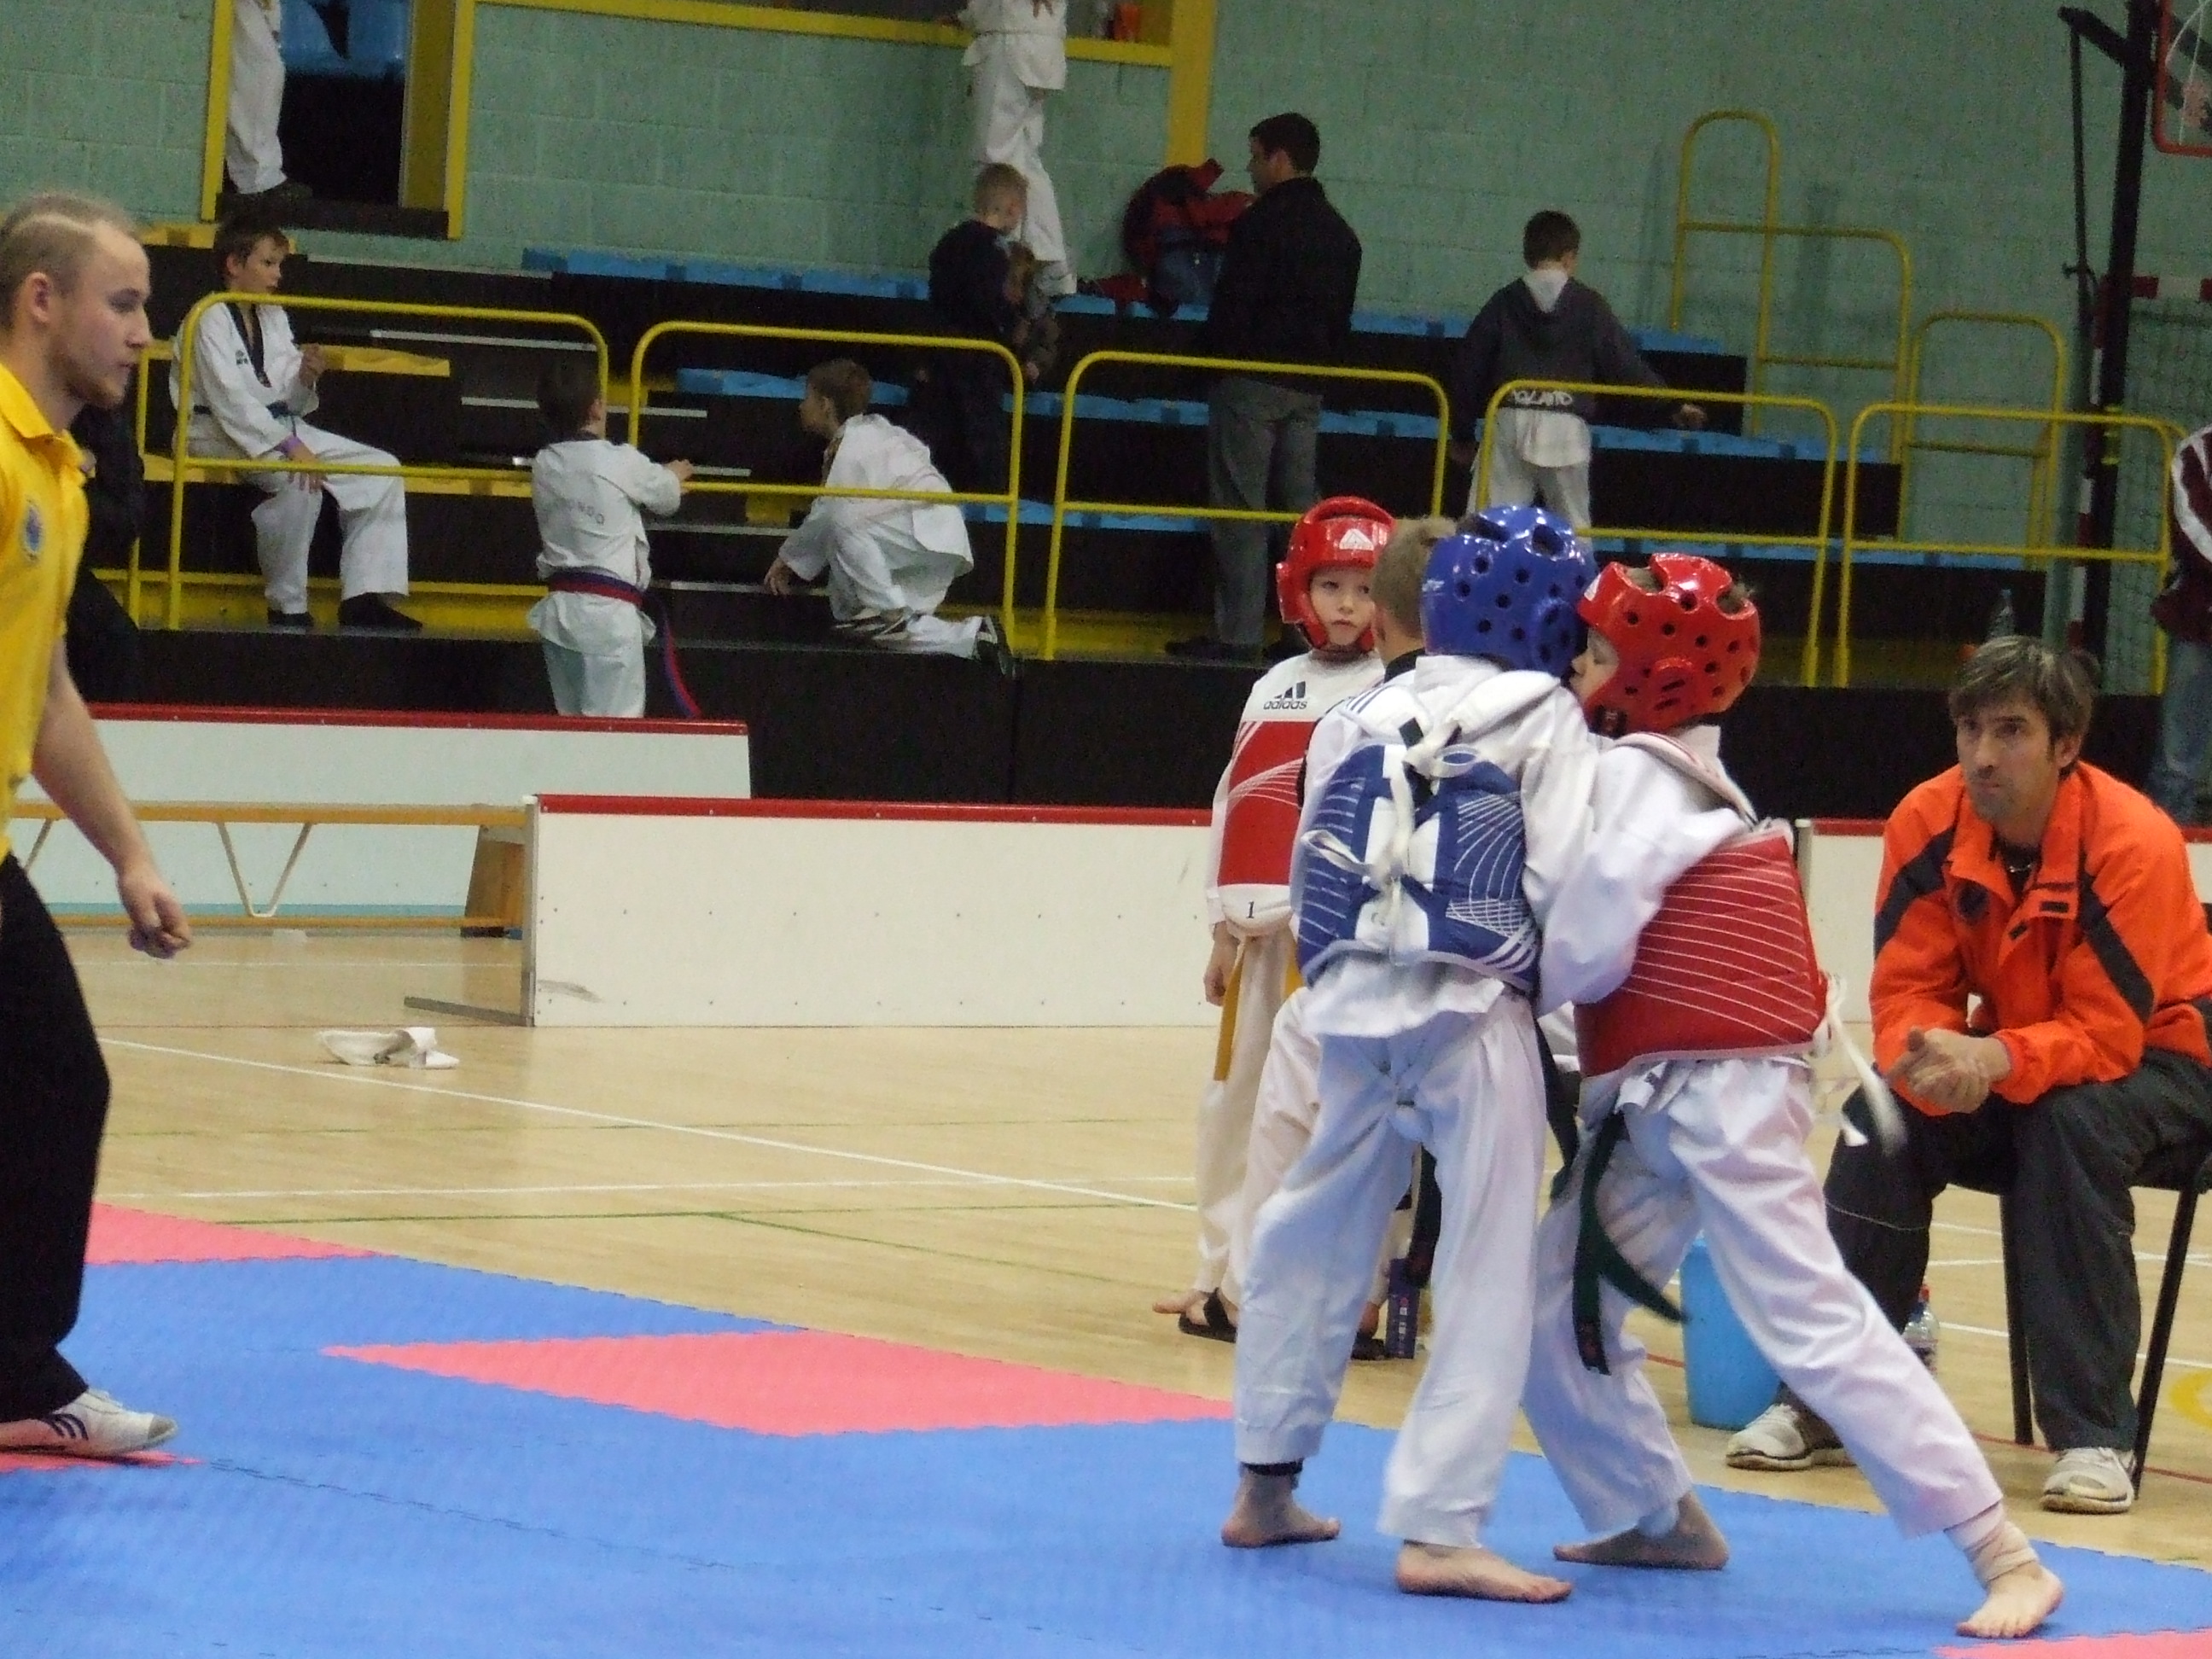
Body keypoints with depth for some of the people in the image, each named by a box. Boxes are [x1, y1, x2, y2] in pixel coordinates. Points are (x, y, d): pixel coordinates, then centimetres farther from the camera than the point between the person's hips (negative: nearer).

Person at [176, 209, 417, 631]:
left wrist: (306, 379, -11)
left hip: (276, 427, 9)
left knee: (382, 469, -2)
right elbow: (231, 400, -22)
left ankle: (364, 597, -11)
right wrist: (288, 445, -29)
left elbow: (288, 403, 12)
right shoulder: (212, 320, -11)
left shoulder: (274, 319, 13)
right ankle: (287, 607, -25)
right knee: (299, 479, -37)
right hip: (221, 434, -9)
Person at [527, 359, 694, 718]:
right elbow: (666, 495, 8)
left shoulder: (544, 467, 5)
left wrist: (666, 480, 35)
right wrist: (676, 475, 33)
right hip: (609, 615, -6)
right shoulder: (622, 463, -10)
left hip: (559, 611, 6)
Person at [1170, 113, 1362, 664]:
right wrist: (1322, 368, 17)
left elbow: (1232, 306, -14)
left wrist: (1208, 363, -5)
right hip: (1309, 389, 7)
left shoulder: (1260, 224, -10)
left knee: (1241, 509, -6)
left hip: (1252, 384, -7)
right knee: (1301, 505, 10)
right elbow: (1341, 318, 15)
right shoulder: (1340, 234, 14)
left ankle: (1237, 633, -8)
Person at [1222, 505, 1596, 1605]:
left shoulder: (1365, 716, 11)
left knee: (1316, 1239, 19)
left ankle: (1266, 1484, 28)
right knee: (1487, 1274, -2)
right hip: (1473, 1016, -6)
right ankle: (1439, 1527, -7)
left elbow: (1316, 869, 13)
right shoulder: (1544, 720, -4)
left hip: (1355, 1010, 6)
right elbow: (1560, 885, -13)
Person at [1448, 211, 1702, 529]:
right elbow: (1624, 362, 3)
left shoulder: (1503, 303, 9)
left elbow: (1469, 368, 11)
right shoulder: (1588, 306, 4)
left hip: (1510, 422, 1)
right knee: (1573, 531, 8)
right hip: (1565, 429, -1)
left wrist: (1462, 434, 20)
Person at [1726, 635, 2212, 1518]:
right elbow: (1908, 988, -11)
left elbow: (2109, 1035, -29)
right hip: (2005, 1057, 5)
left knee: (2072, 1120, -35)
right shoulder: (1929, 823, -15)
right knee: (1882, 1115, -20)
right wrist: (1925, 1058, -35)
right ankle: (1823, 1401, -8)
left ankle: (2093, 1433, -30)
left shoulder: (2133, 843, -28)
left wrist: (1996, 1062, -47)